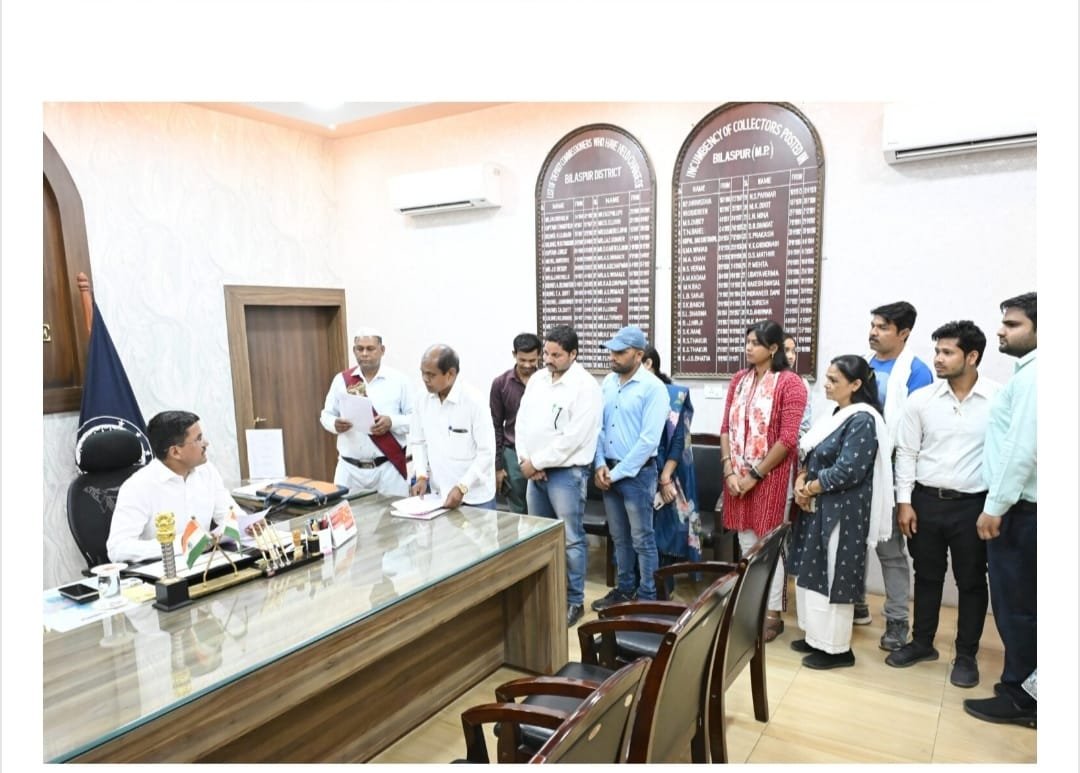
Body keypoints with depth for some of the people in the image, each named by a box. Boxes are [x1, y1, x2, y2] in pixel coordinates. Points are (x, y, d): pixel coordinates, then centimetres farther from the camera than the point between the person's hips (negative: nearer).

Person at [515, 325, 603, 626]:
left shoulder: (585, 386, -14)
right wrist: (526, 460, -4)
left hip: (567, 472, -7)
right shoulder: (537, 379, 8)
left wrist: (537, 462, -14)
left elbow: (572, 438, -19)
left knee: (570, 540, 1)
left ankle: (574, 601, 16)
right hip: (535, 471, 7)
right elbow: (522, 420, 9)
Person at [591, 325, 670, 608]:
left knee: (642, 539, 5)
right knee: (619, 537, 18)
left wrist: (618, 473, -15)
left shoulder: (653, 388, -13)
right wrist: (600, 465, -4)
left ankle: (648, 597, 20)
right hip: (609, 471, 6)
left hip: (637, 473, -6)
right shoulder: (608, 383, 6)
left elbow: (649, 440, -18)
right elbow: (599, 426, 9)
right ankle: (624, 588, 33)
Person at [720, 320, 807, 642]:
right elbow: (726, 429, 7)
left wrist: (755, 475, -12)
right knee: (746, 544, 13)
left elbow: (788, 439, -14)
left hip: (771, 475, -5)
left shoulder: (790, 383, -10)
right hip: (738, 476, 5)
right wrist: (729, 470, -4)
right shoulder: (739, 379, 8)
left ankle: (773, 614, 18)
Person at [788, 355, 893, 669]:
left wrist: (809, 488, -11)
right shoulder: (837, 415, 12)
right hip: (818, 507, 9)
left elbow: (847, 471, -22)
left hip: (842, 512, -9)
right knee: (811, 573, 15)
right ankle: (817, 636, 29)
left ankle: (836, 647, 16)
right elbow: (810, 456, 14)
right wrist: (801, 481, -5)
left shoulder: (863, 420, -16)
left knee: (832, 576, 1)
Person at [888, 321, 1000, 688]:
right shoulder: (921, 399, -3)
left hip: (974, 504, -2)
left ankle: (966, 655, 28)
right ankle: (922, 643, 31)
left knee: (971, 581, 11)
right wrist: (904, 501, -1)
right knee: (927, 576, 15)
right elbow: (906, 452, 2)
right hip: (926, 500, 2)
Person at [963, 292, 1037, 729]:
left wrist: (995, 507, -17)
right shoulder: (1029, 374, 15)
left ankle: (1018, 698, 12)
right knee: (1019, 603, 16)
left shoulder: (1032, 375, -15)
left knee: (1015, 604, 1)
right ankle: (1024, 691, 26)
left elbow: (1023, 449, -22)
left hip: (1018, 508, -10)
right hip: (1021, 506, 10)